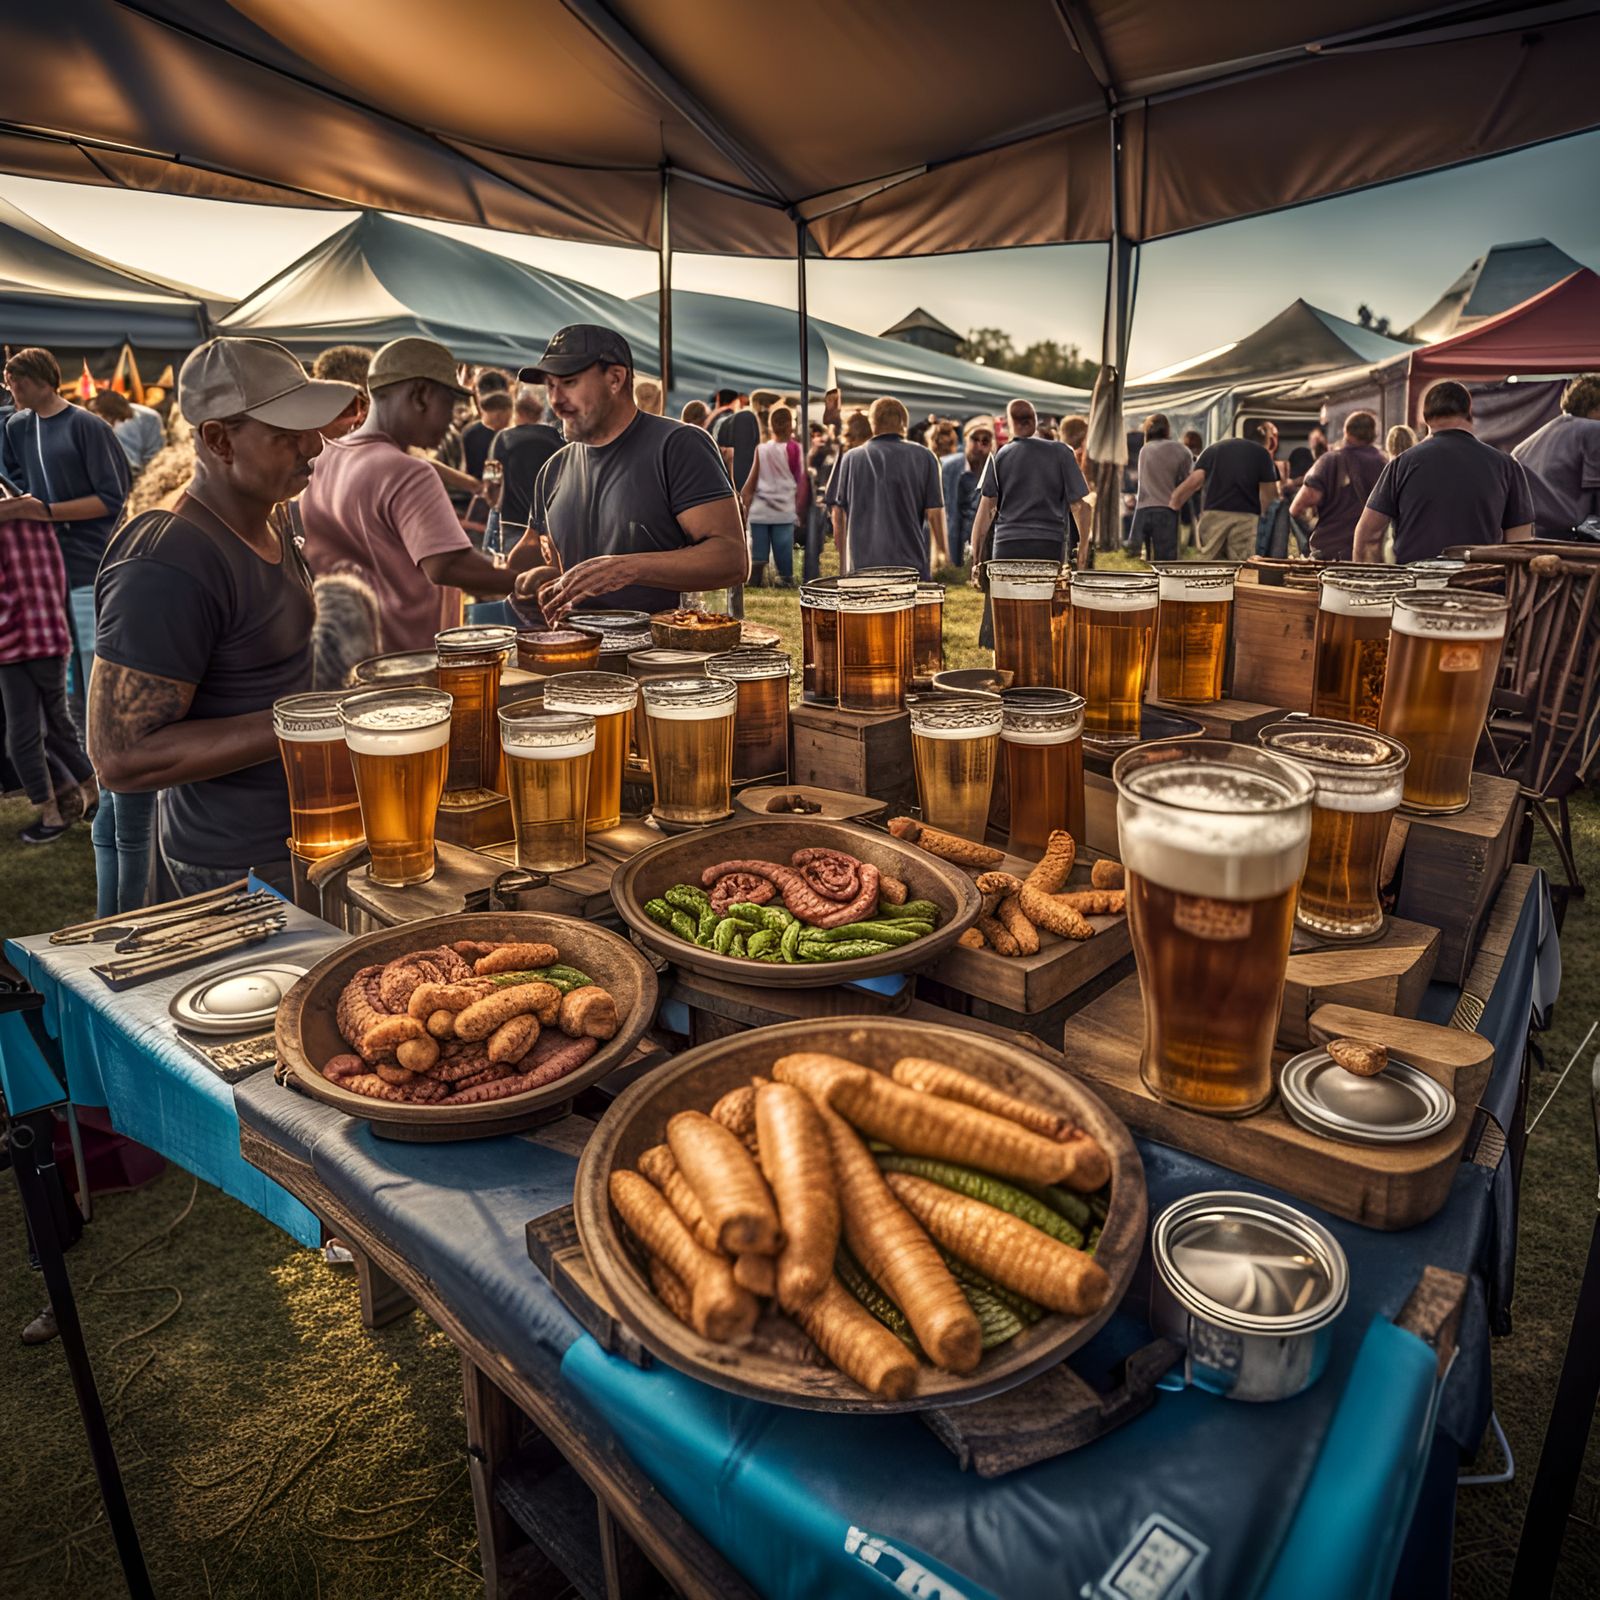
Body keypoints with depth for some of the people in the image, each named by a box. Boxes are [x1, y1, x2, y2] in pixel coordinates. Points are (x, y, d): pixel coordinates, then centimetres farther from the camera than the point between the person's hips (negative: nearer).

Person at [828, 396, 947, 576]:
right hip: (910, 562, -1)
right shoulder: (924, 457, 1)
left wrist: (842, 557, 18)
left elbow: (838, 512, 7)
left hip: (860, 564, 1)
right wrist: (942, 551, 12)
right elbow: (934, 511, -1)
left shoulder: (850, 458, 5)